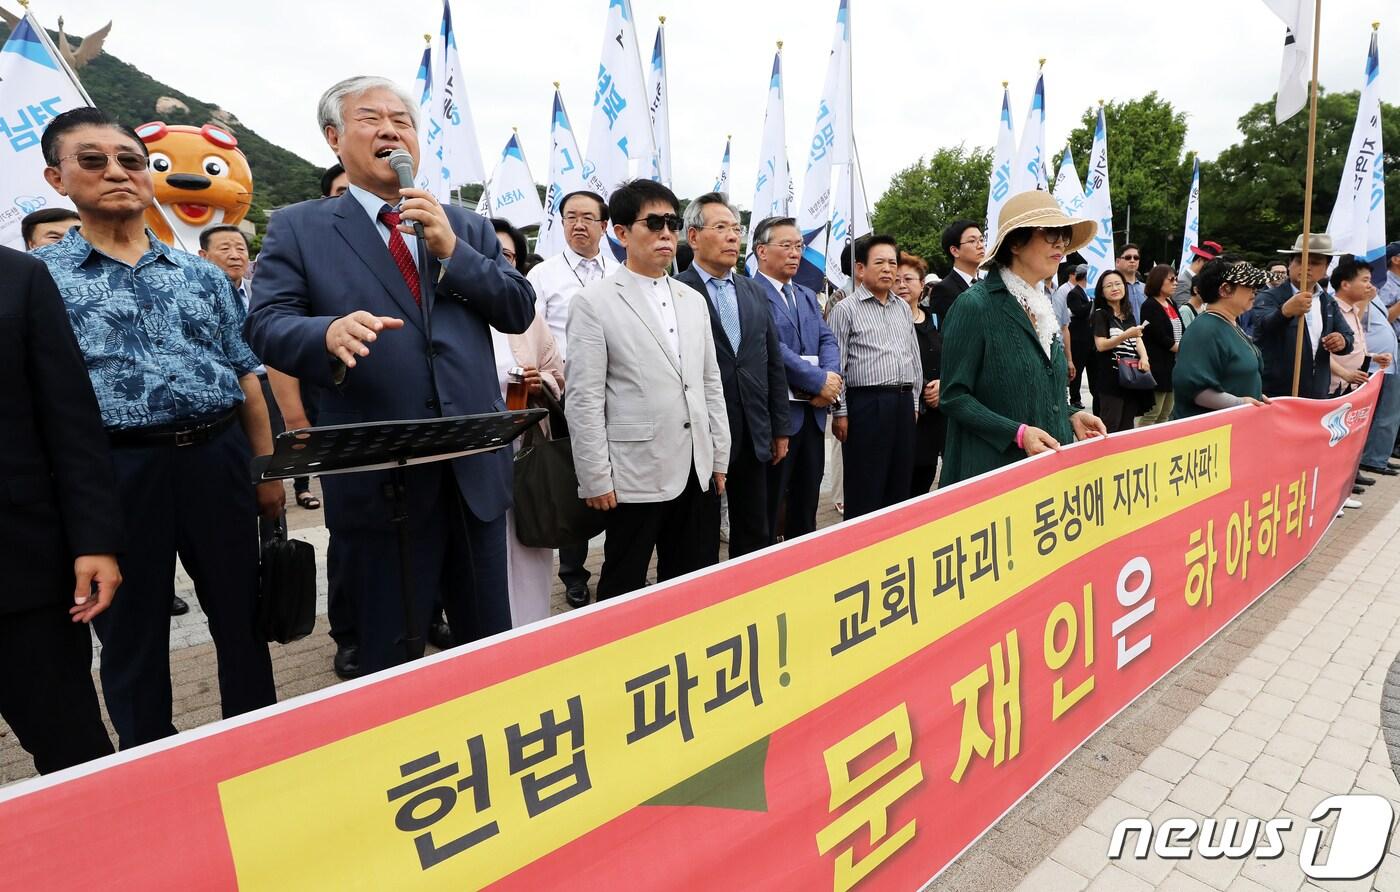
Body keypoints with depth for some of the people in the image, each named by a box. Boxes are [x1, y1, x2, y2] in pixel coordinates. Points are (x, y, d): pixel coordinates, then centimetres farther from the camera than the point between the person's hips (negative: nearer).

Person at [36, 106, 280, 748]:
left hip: (217, 458, 3)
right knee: (132, 636, 11)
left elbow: (246, 378, 11)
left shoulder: (201, 275, 11)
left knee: (243, 617, 13)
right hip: (114, 469, -2)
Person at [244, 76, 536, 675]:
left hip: (476, 468, 3)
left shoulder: (467, 227, 13)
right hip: (377, 478, -2)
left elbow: (520, 312, 5)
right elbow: (266, 325, -5)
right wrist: (330, 332, -26)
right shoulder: (297, 228, 6)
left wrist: (453, 252, -8)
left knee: (493, 644, 17)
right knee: (390, 659, 12)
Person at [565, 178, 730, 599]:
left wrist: (719, 459, 11)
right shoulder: (595, 303, -6)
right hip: (637, 476, -5)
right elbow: (583, 400, -9)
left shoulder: (693, 300, 12)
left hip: (698, 472, 6)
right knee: (623, 592, 9)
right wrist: (595, 479, -11)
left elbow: (710, 384, 14)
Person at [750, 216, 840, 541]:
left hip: (813, 412, 8)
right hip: (776, 414, -8)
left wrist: (831, 376, -10)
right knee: (767, 509, 2)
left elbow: (827, 340, 10)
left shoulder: (807, 296, 19)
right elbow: (772, 348, -18)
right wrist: (819, 381, -15)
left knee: (806, 505, 15)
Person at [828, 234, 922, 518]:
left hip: (903, 403, 6)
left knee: (900, 485, 12)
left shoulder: (903, 308, 15)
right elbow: (836, 365, -7)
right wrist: (840, 412, -10)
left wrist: (914, 402, 15)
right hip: (866, 402, -6)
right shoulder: (846, 309, -3)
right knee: (864, 492, 0)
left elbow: (914, 358, 20)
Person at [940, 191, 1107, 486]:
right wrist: (1018, 433, -22)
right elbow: (953, 397, -14)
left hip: (1051, 465, 7)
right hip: (994, 470, -7)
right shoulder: (975, 305, -12)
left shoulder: (1043, 306, 13)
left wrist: (1071, 416, 5)